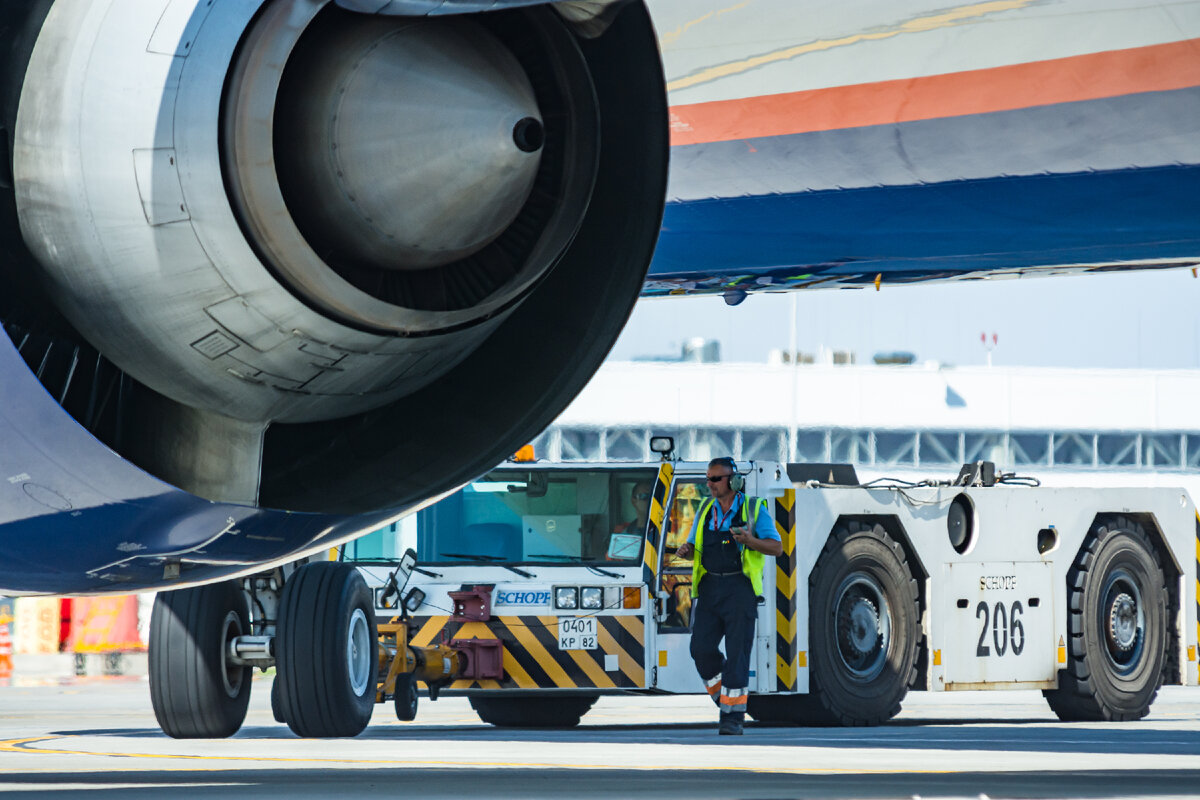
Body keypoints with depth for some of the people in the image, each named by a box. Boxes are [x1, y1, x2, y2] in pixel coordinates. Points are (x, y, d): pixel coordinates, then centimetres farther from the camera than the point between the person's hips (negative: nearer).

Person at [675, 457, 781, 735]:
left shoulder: (753, 509, 0)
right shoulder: (705, 510, 13)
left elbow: (776, 547, -2)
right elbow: (695, 546, 21)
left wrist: (749, 540, -21)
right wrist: (686, 550, -4)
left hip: (740, 588, -5)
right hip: (709, 588, 5)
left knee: (737, 652, -8)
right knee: (701, 648, -6)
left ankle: (734, 717, -4)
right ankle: (725, 700, 15)